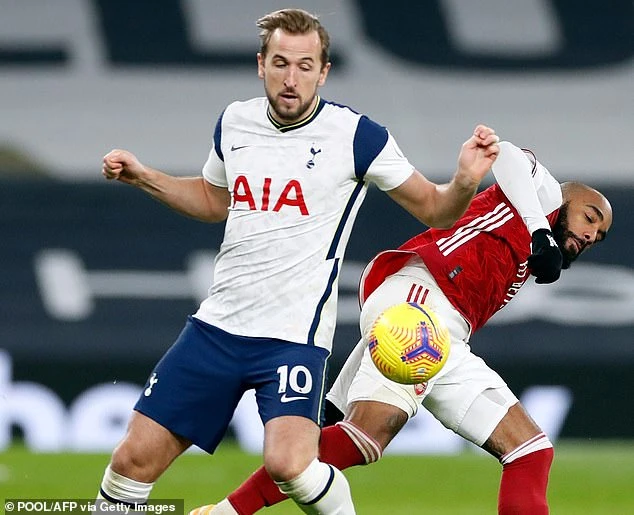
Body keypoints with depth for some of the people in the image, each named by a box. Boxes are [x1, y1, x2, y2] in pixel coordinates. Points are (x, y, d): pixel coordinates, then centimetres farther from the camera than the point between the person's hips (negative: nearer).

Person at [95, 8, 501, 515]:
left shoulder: (354, 135, -8)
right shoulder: (234, 122, 7)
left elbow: (433, 209, -2)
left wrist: (465, 182, -22)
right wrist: (143, 176, 15)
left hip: (294, 334, -5)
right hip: (218, 323, 5)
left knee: (289, 463, -27)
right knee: (136, 458, 1)